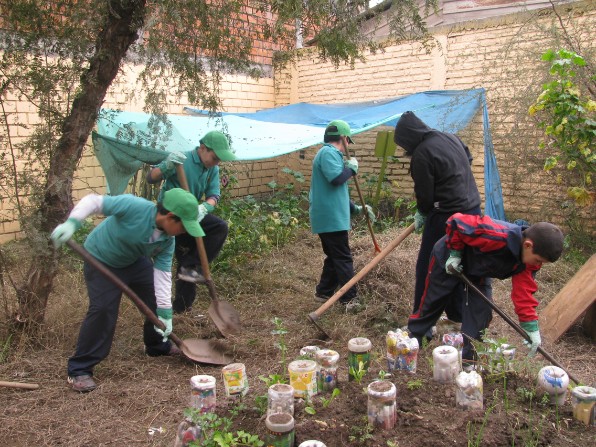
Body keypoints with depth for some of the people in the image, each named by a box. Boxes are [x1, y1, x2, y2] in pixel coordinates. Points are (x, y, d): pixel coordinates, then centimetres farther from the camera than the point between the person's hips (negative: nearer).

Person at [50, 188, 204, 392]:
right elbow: (93, 201, -29)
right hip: (100, 261, -6)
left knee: (157, 300, 6)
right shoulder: (134, 207, -37)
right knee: (103, 309, -19)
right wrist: (71, 223, -44)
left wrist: (165, 313, -18)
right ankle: (79, 370, -4)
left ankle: (157, 345, 32)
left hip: (134, 261, 7)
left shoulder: (167, 241, -17)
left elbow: (162, 274, -15)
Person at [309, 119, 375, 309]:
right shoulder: (328, 152, -11)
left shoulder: (332, 154, 22)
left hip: (331, 218, 10)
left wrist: (356, 209, 26)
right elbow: (336, 179, -27)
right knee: (343, 259, -6)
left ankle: (323, 293, 24)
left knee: (334, 257, 16)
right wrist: (351, 167, -9)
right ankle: (350, 300, -2)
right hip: (331, 219, -10)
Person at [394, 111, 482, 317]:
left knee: (428, 268, 2)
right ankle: (459, 313, 30)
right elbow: (468, 158, 25)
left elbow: (424, 193, -11)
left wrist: (422, 213, 8)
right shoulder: (450, 137, 8)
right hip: (472, 208, 9)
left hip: (447, 216, -9)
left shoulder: (422, 154, -17)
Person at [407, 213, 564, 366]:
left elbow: (523, 291, -17)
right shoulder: (496, 236, -44)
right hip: (449, 261, -6)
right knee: (431, 305, 8)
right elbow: (456, 222, -37)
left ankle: (468, 360, 10)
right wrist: (455, 253, -29)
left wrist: (531, 327, -20)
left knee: (481, 311, -4)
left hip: (477, 272, 6)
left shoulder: (530, 257, -19)